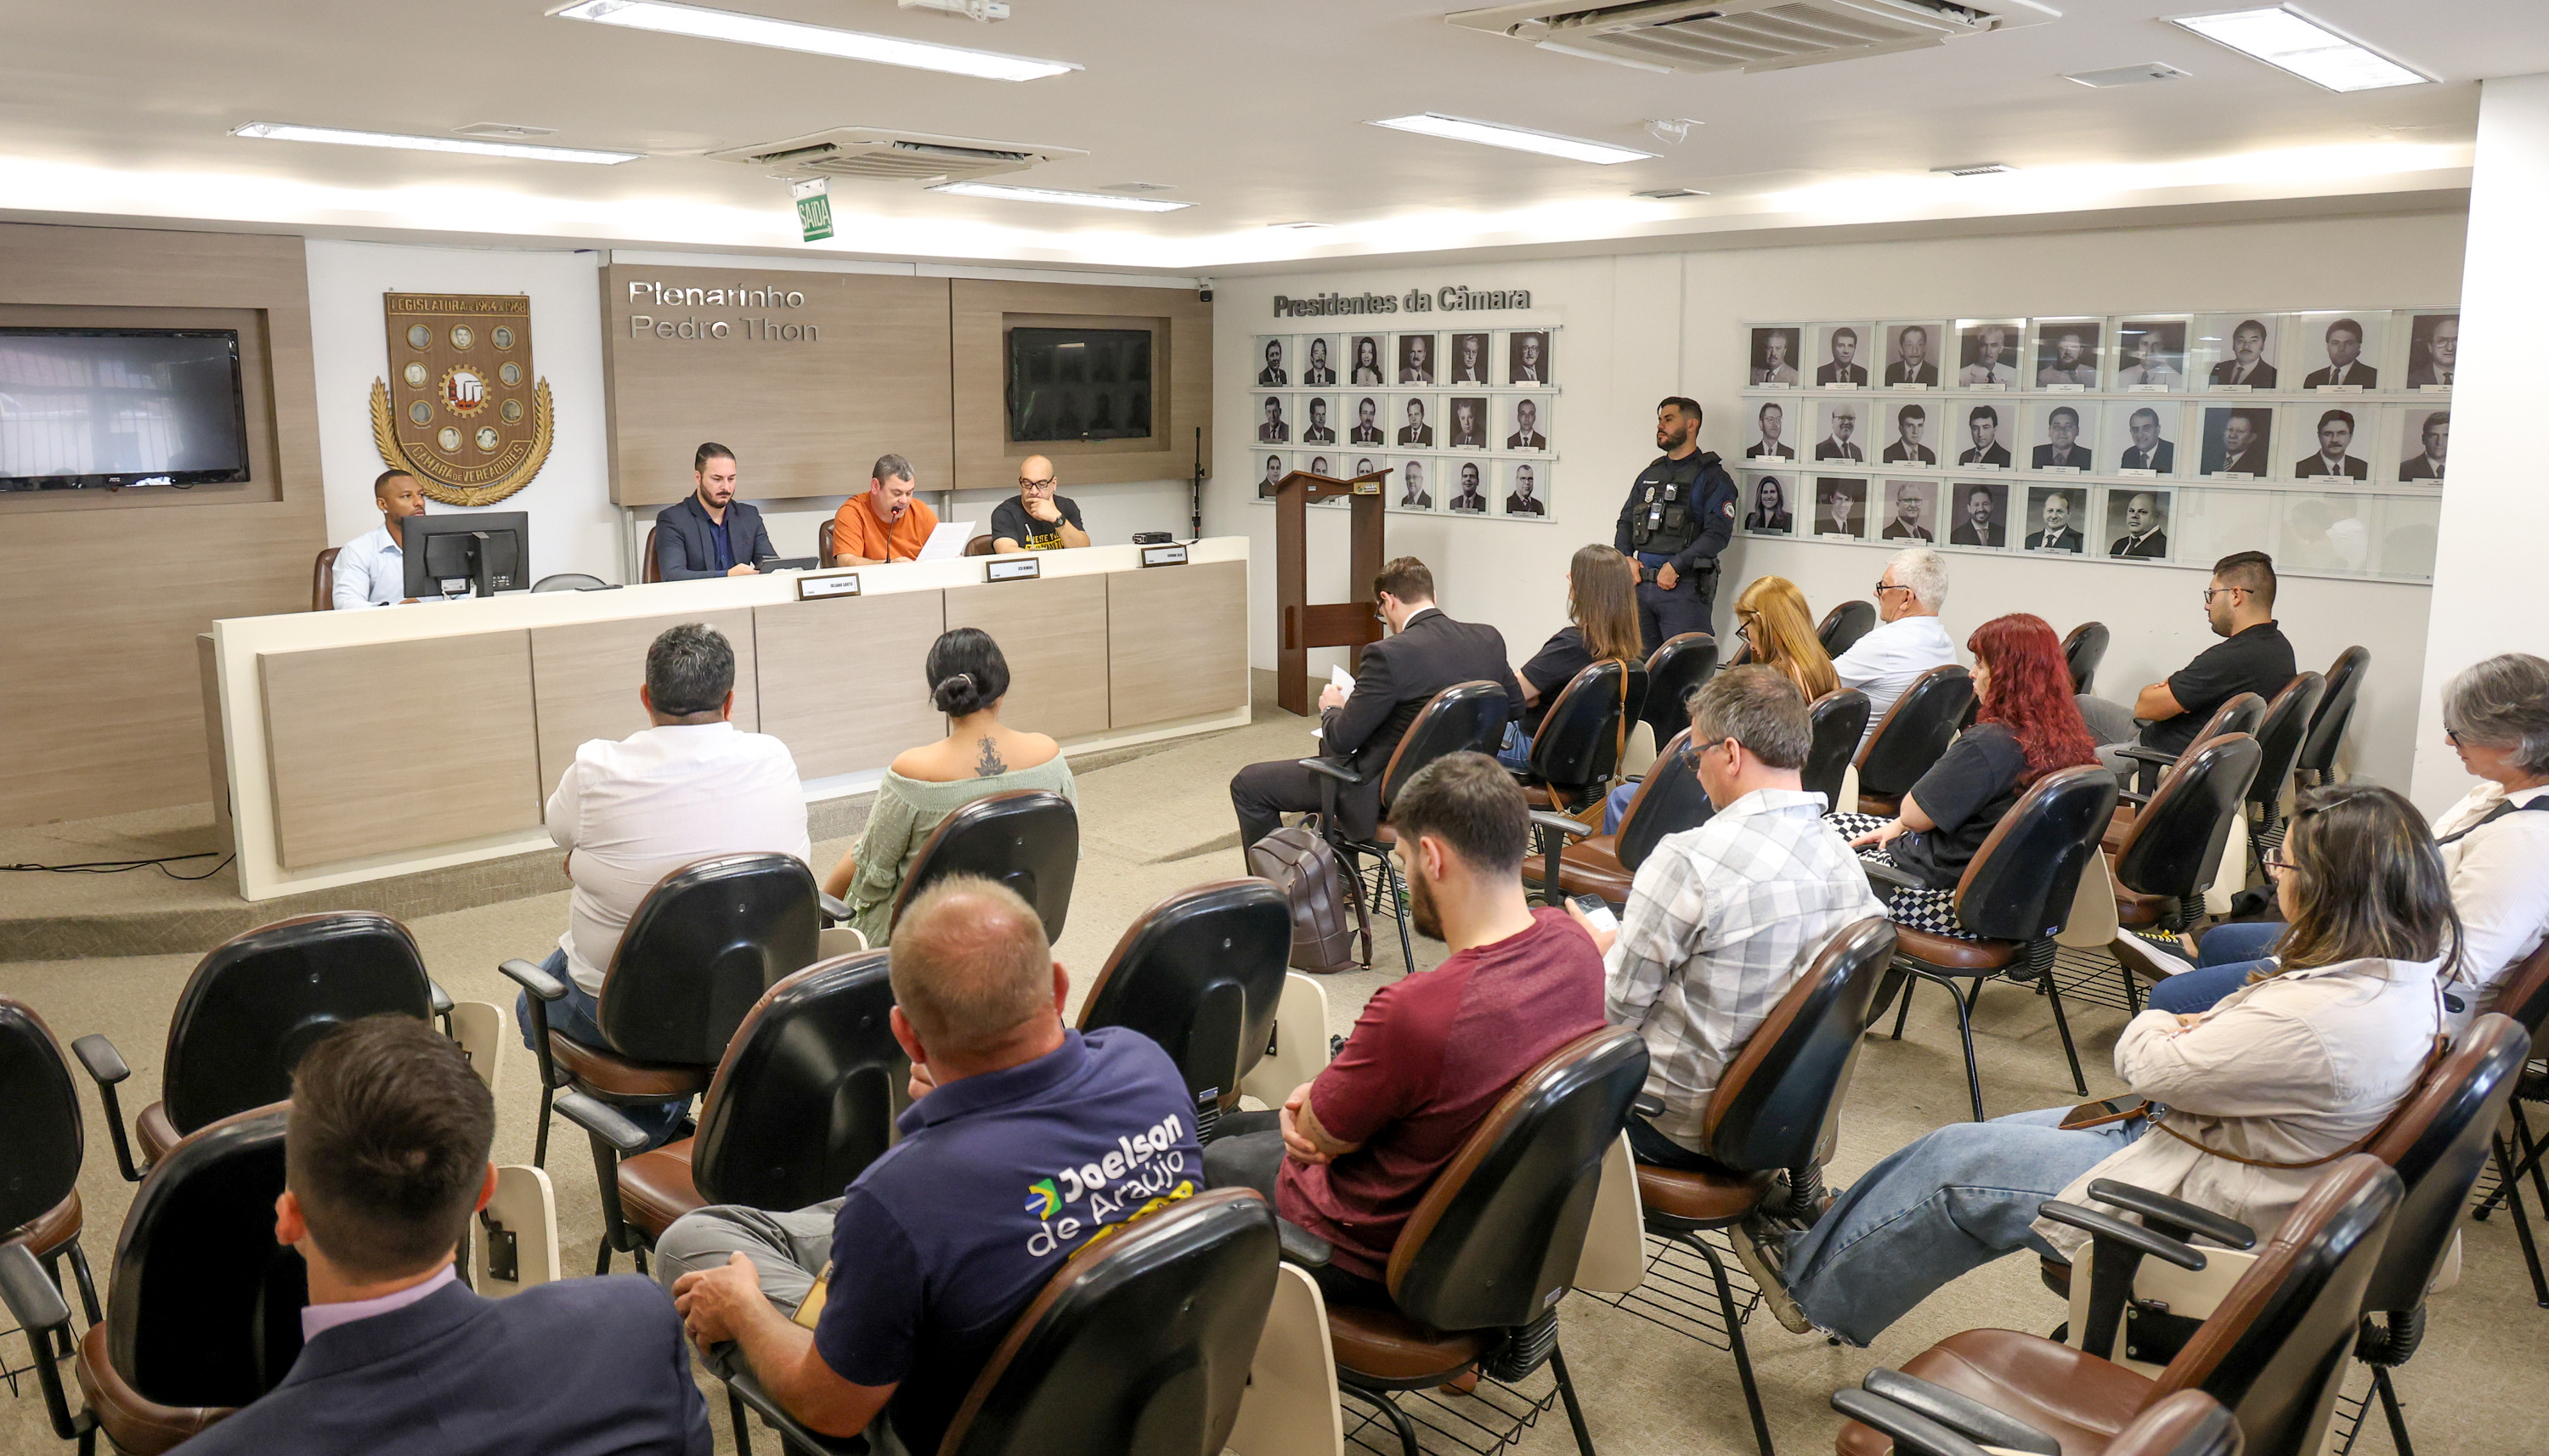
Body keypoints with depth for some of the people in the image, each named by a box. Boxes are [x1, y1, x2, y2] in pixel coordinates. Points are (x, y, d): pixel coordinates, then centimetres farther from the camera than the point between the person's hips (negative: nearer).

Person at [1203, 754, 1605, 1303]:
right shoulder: (1571, 943, -14)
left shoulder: (1413, 1010, -39)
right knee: (1236, 1126, 26)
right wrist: (1323, 1093, -9)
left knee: (1209, 1159, 21)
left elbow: (1318, 1135, -20)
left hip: (1383, 1260, -7)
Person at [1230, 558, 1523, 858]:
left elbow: (1340, 740, -20)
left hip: (1385, 797, -8)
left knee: (1247, 784, 3)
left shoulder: (1389, 654, -25)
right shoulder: (1489, 639, -6)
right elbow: (1514, 704, 9)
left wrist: (1332, 708, 2)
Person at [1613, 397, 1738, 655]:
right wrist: (1625, 558, 2)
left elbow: (1718, 533, -13)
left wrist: (1675, 565, -19)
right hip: (1641, 584, 6)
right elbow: (1625, 522, 21)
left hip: (1685, 588, -6)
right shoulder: (1650, 474, 19)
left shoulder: (1711, 477, -2)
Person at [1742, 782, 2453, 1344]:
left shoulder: (2319, 1018, -33)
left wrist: (2154, 1027, 2)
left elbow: (2149, 1065, -19)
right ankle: (1831, 1252, 27)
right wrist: (2193, 1033, -7)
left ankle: (1810, 1284, 22)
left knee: (1959, 1165, 1)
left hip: (2194, 1206, -10)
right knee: (1992, 1137, 13)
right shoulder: (2411, 973, -3)